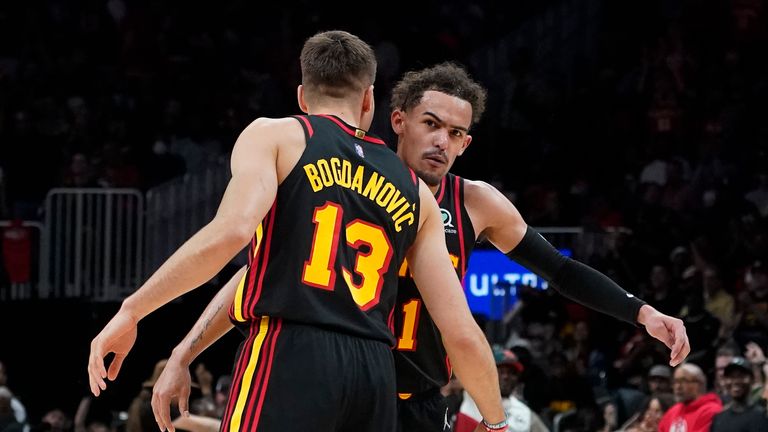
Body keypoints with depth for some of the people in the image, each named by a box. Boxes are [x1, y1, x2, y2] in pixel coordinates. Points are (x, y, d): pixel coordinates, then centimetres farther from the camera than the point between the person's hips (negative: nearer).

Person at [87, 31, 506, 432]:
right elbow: (462, 333, 16)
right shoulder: (415, 191, 21)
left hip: (290, 360, -5)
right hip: (376, 375, 5)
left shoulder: (274, 136, 9)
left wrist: (131, 311, -9)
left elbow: (231, 232, -11)